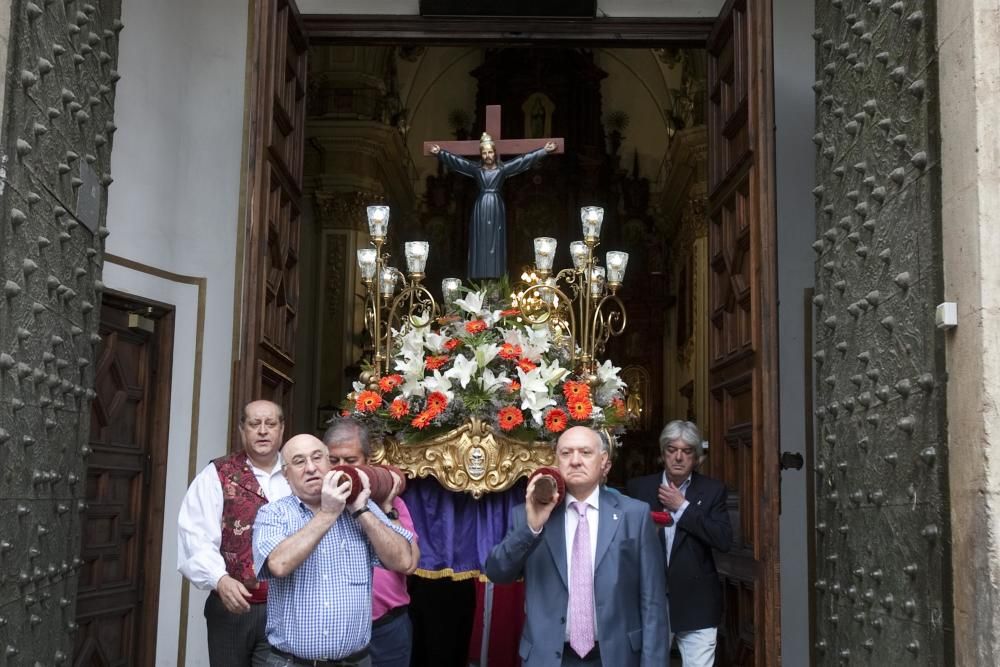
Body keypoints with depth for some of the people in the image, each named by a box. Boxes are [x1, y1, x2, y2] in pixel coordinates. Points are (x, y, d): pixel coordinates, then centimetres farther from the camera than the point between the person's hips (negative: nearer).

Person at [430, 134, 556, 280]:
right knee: (481, 242, -1)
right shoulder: (476, 169, 6)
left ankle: (495, 275, 1)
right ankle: (482, 276, 0)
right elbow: (456, 160, 6)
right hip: (481, 207, 1)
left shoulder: (503, 168, 3)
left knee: (496, 242, 0)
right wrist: (440, 153, 1)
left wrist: (544, 150, 0)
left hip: (497, 207, 0)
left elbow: (524, 159, 2)